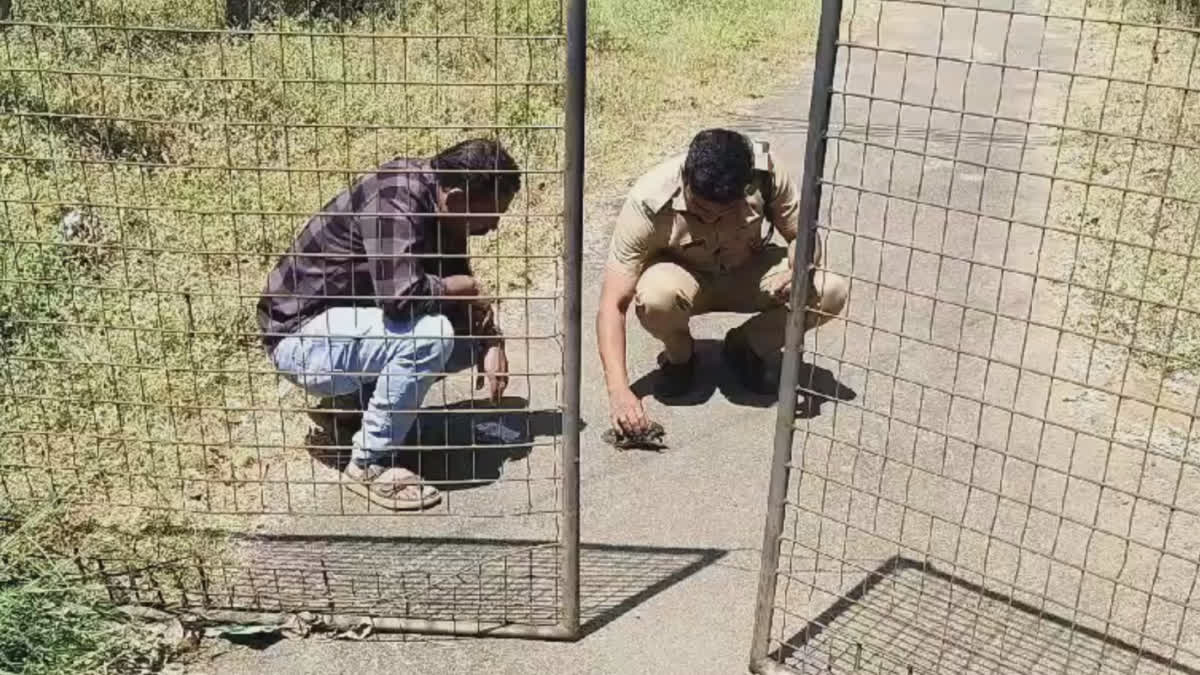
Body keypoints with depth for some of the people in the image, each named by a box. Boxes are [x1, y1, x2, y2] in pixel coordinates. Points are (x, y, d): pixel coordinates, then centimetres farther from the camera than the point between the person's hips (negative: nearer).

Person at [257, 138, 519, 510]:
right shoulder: (392, 200, -26)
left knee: (465, 333, 3)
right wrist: (466, 287, -20)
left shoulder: (438, 208, 1)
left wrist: (490, 343, -9)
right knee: (429, 336, -29)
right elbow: (401, 293, -38)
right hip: (302, 336, -9)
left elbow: (457, 284, 9)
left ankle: (358, 390, 15)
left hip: (349, 317, 9)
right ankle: (368, 465, -14)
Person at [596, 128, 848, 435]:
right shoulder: (649, 202, -33)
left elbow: (804, 237, -12)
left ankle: (746, 347, 4)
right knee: (655, 296, -38)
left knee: (831, 291, -24)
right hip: (682, 275, -2)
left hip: (747, 272, 2)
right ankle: (678, 355, -1)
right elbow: (613, 305, -31)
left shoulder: (765, 171, -27)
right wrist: (619, 389, -41)